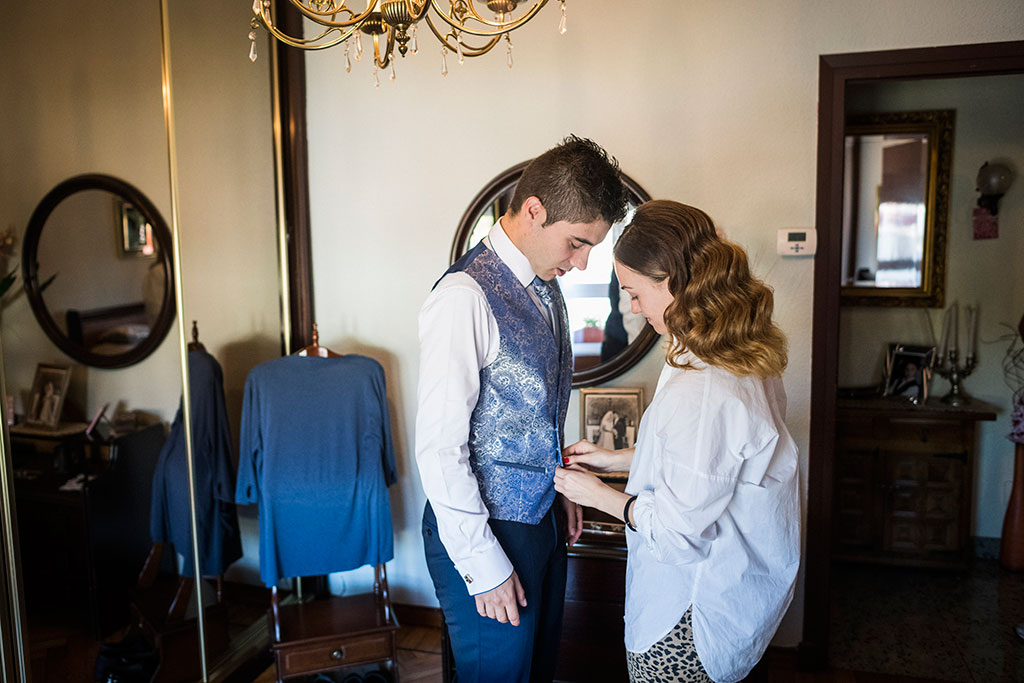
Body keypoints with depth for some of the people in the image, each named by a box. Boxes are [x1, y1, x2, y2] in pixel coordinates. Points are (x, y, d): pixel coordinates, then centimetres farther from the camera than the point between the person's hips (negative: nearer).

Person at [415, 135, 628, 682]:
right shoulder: (465, 298, -23)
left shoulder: (546, 288, 6)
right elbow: (439, 448, -24)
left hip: (541, 516, 8)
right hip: (484, 530, -8)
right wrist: (484, 566, -19)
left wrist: (562, 489, 14)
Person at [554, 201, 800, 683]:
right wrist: (616, 458, 12)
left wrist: (598, 495, -9)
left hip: (694, 613, -9)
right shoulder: (745, 356, -1)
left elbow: (679, 531, -24)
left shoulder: (701, 391, -32)